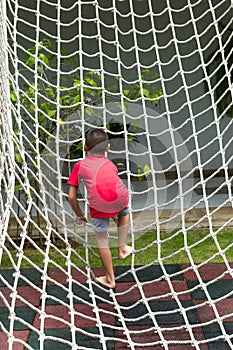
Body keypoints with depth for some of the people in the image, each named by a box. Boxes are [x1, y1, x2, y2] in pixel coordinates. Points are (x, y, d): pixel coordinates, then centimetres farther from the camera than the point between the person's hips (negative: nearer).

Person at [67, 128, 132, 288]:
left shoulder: (79, 166, 21)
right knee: (124, 212, 39)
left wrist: (80, 215, 32)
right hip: (120, 198, 2)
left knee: (102, 239, 19)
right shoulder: (110, 164, 28)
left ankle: (110, 278, 33)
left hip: (99, 206, -2)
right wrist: (114, 211, 49)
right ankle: (122, 248, 42)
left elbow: (72, 196, 17)